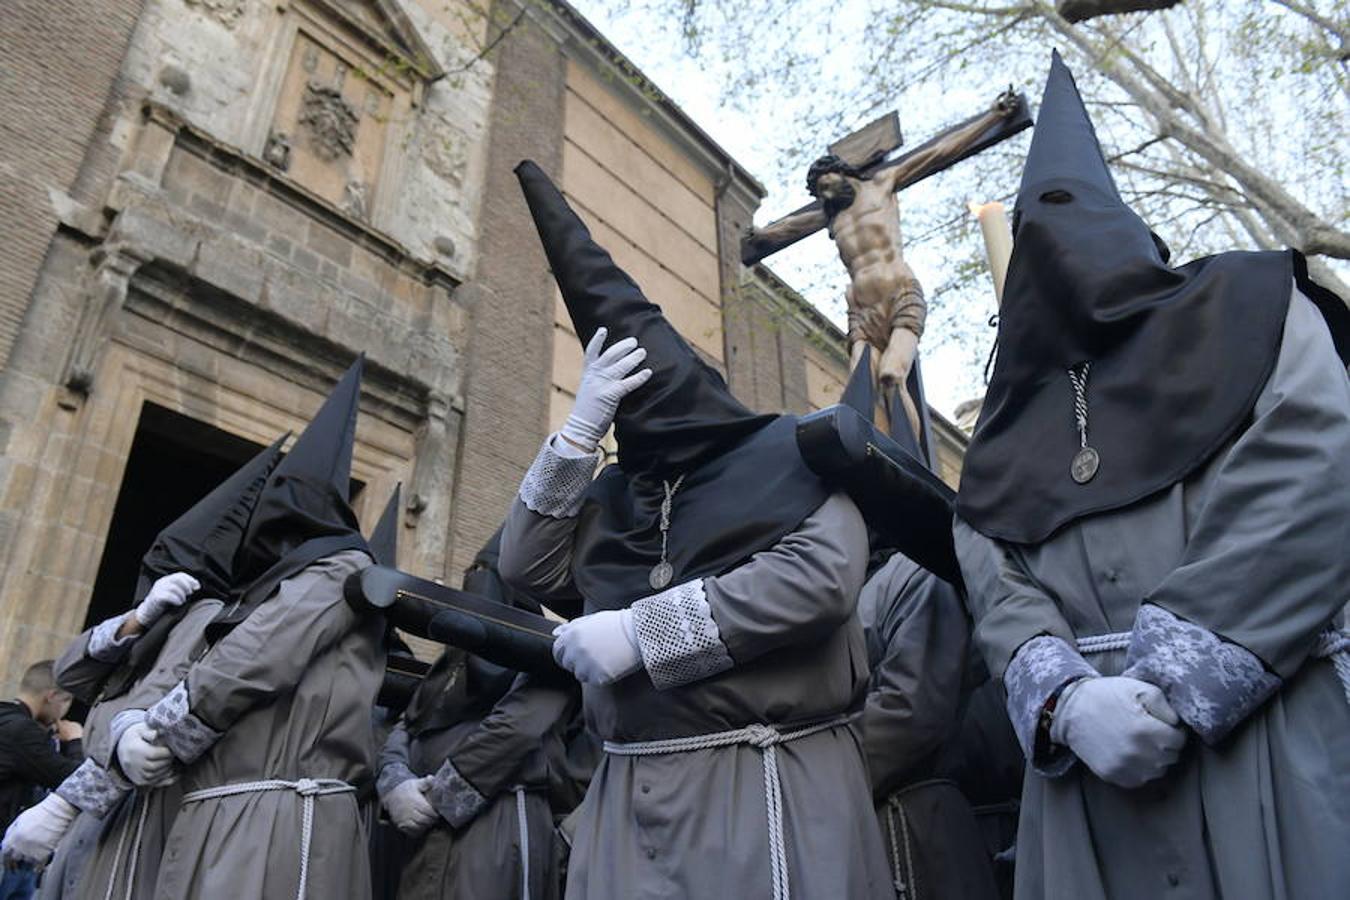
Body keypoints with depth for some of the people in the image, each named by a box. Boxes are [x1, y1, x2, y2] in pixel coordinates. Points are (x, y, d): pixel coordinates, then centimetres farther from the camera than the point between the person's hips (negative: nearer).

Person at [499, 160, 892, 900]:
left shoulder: (787, 451, -1)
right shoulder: (618, 496, 17)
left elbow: (825, 572, -17)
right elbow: (527, 568, 9)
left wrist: (640, 630, -17)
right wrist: (578, 432, 0)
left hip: (767, 790, -5)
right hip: (630, 795, 5)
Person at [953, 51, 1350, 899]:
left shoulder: (1250, 312, 11)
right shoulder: (1012, 433, 18)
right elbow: (1001, 594, 5)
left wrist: (1172, 684, -13)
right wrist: (1066, 700, -16)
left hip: (1258, 737, -2)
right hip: (1091, 763, 3)